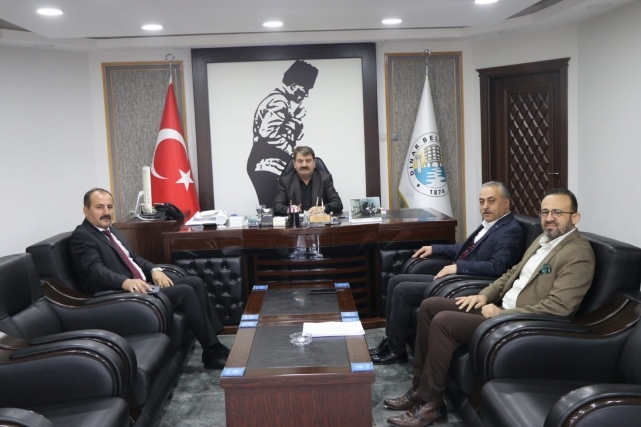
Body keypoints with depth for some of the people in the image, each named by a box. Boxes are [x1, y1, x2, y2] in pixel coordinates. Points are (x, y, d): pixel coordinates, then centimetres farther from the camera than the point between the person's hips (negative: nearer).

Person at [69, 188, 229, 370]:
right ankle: (212, 351, -13)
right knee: (185, 291, -21)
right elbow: (96, 270, -26)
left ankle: (214, 338, 2)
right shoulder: (81, 237, -11)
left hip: (142, 283, 10)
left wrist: (154, 270, 0)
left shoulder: (110, 230, 18)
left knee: (195, 282, 1)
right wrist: (126, 282, -43)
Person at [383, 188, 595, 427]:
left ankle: (430, 403, -9)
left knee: (443, 321, -22)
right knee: (430, 306, 1)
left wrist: (502, 314, -21)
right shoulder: (544, 239, 13)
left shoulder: (578, 254, -17)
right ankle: (420, 387, 7)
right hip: (501, 306, 10)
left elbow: (558, 307, -25)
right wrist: (484, 295, 5)